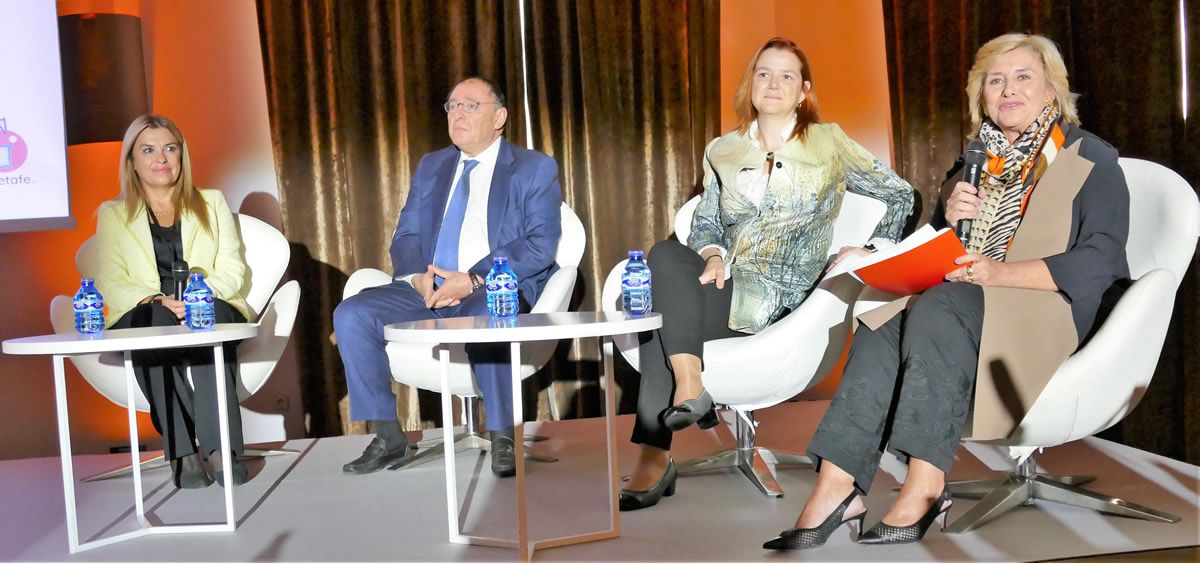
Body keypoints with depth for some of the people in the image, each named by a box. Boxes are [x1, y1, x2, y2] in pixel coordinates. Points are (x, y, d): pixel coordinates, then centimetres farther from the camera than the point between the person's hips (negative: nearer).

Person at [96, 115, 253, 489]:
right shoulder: (113, 215, 17)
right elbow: (110, 283, 4)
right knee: (155, 319, -36)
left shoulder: (212, 203, 19)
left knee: (211, 316, -36)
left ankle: (219, 445, -42)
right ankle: (181, 452, -36)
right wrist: (156, 300, -17)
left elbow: (232, 269, 7)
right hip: (142, 322, 0)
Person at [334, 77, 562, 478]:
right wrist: (417, 277, -10)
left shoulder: (536, 169, 4)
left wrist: (473, 280, -21)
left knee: (486, 315, -39)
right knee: (351, 315, -17)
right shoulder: (430, 167, 20)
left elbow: (540, 245, -8)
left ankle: (503, 438, -21)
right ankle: (388, 438, -8)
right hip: (426, 289, 5)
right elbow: (405, 235, 15)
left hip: (496, 291, -5)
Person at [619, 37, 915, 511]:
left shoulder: (828, 143, 9)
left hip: (780, 295, -4)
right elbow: (704, 222, 15)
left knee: (663, 314, -29)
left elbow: (900, 194, 14)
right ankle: (688, 387, -33)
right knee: (665, 255, -31)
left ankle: (656, 457, -24)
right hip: (725, 282, 4)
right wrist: (712, 255, -7)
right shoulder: (722, 151, 18)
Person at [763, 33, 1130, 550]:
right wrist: (949, 219, -5)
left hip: (1049, 309, -5)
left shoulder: (1090, 159, 4)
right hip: (963, 302, 5)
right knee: (881, 325, -27)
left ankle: (925, 488, -37)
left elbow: (1100, 259, -9)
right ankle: (835, 485, -34)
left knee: (937, 309, -35)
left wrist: (1003, 273, -22)